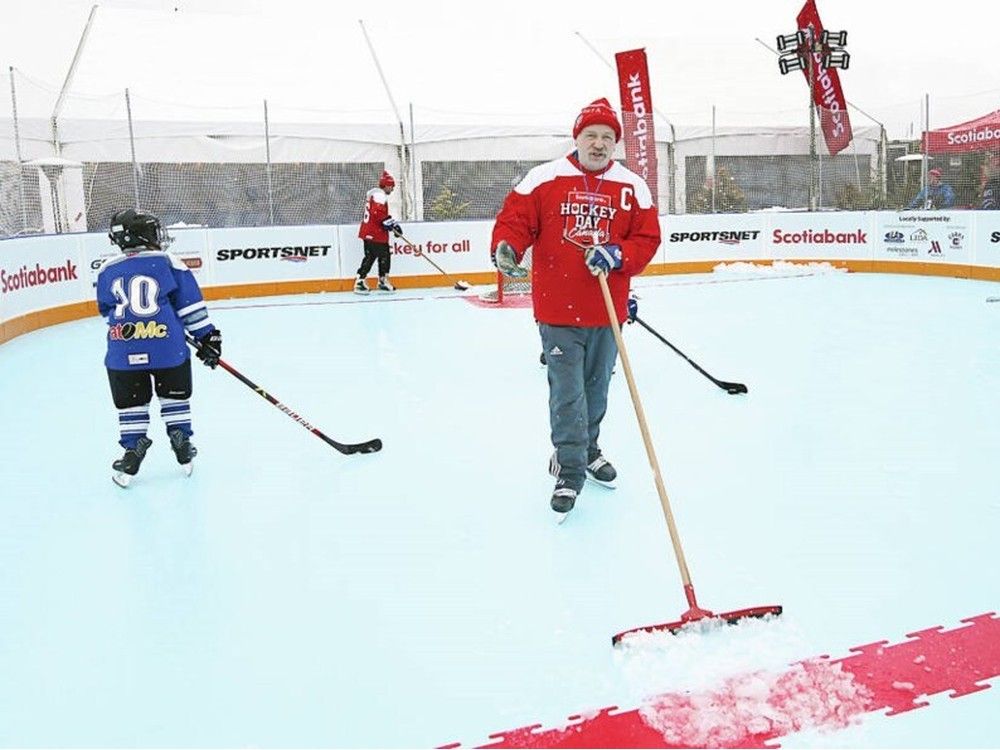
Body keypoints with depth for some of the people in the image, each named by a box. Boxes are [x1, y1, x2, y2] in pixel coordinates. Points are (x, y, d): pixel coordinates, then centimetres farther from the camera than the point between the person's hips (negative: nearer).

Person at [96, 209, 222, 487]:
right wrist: (206, 336, 5)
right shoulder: (167, 262, 0)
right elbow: (190, 304, 0)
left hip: (123, 352, 1)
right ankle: (183, 452, 22)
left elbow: (107, 310, 21)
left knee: (131, 402, 14)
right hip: (168, 349, -1)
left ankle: (133, 450, 13)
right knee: (174, 395, 17)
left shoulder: (107, 270, 9)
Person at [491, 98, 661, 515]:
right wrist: (506, 248, -23)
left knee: (596, 388, 18)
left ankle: (587, 450, 39)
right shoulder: (544, 178, -2)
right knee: (567, 392, -4)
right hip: (557, 310, -3)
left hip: (607, 310, 3)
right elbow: (515, 218, -2)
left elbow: (647, 239, 1)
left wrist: (616, 255, -17)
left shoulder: (632, 187, 3)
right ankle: (570, 470, 9)